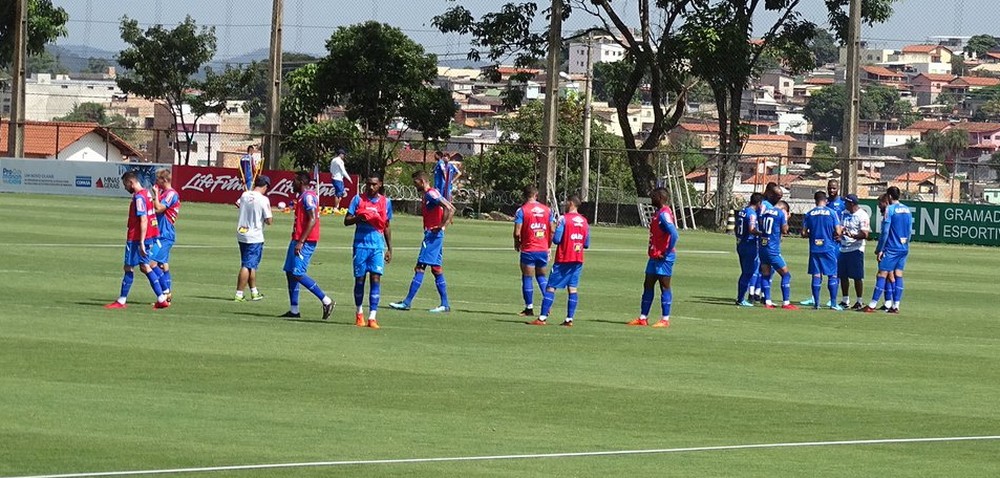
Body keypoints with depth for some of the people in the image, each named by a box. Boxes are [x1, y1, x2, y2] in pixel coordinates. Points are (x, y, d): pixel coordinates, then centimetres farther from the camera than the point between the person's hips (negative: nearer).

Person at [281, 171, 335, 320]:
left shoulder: (308, 197, -14)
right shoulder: (302, 197, 18)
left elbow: (313, 220, -22)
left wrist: (301, 242, -25)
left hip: (305, 241, -11)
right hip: (298, 240, 11)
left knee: (297, 274, -14)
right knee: (290, 272, 9)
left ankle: (326, 301, -10)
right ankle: (294, 310, 12)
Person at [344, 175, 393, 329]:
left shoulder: (385, 202, 9)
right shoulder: (358, 199, 4)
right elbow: (346, 221, 3)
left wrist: (389, 249, 14)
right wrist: (359, 218, -17)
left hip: (378, 246, 0)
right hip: (361, 245, 0)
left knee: (376, 278, -10)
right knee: (359, 279, 4)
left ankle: (372, 317, -12)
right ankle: (359, 313, 24)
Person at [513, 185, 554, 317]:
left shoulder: (522, 210, -9)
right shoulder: (547, 210, 4)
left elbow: (517, 232, -12)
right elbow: (552, 230, 6)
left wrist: (517, 244, 7)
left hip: (528, 250, -4)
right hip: (543, 250, 4)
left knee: (527, 278, 4)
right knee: (541, 276, 18)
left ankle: (529, 308, 6)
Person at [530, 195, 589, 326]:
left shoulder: (564, 219, -11)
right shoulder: (584, 221, 7)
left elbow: (556, 239, -14)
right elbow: (587, 244, 11)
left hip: (563, 259, -5)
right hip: (578, 260, 5)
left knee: (550, 287, -2)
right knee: (572, 289, 5)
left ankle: (542, 318, -6)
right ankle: (569, 319, 0)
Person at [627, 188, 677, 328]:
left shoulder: (664, 214, -17)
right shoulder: (659, 213, 14)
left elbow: (674, 235, -27)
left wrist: (666, 253, -21)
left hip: (663, 258, -10)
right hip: (654, 256, 10)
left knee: (664, 286, -4)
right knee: (648, 285, 12)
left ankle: (665, 320, 1)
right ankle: (643, 318, 16)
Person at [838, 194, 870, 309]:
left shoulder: (862, 216, -11)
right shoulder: (845, 213, 12)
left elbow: (865, 235, -18)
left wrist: (853, 235, -33)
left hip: (856, 249, -8)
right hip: (843, 248, 8)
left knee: (857, 276, -4)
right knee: (843, 275, 9)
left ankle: (859, 302, 3)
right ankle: (845, 301, 18)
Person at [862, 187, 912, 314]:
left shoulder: (890, 209, -10)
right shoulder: (907, 210, 11)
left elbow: (885, 232, -13)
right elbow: (910, 231, 16)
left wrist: (879, 249, -9)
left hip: (891, 248, -6)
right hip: (904, 249, 6)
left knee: (882, 275, -5)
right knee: (898, 275, 7)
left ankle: (872, 305, -5)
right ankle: (895, 306, 3)